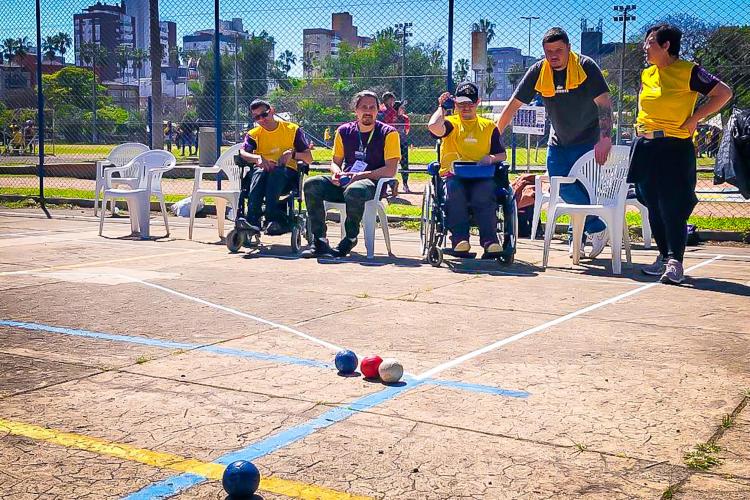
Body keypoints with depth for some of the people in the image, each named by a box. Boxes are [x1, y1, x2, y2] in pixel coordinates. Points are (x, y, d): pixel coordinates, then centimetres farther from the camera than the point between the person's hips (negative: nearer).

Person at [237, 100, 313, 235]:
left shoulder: (293, 129, 10)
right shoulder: (254, 134, 14)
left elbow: (309, 158, 6)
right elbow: (242, 153, -6)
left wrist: (292, 154, -13)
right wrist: (258, 158, -25)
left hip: (287, 174, -1)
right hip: (263, 171, 2)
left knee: (276, 171, -37)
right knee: (259, 172, -35)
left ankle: (273, 218, -48)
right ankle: (253, 220, -46)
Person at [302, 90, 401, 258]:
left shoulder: (388, 133, 0)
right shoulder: (344, 131, 13)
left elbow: (390, 170, -8)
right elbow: (335, 161, 21)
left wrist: (361, 175, -16)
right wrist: (337, 173, -4)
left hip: (372, 183, -5)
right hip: (344, 181, 5)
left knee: (354, 191, -40)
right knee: (311, 184, -21)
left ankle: (350, 239, -16)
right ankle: (319, 241, -19)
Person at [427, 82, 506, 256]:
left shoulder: (488, 126, 22)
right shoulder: (451, 123, 14)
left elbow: (502, 154, 21)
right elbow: (433, 126, -11)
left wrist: (491, 158, -2)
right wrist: (441, 107, 7)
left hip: (481, 176, 1)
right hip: (453, 175, -1)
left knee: (485, 192, -35)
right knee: (454, 191, -37)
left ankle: (490, 241, -36)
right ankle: (459, 238, -36)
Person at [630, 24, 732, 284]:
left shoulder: (689, 71, -7)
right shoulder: (646, 74, 12)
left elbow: (723, 93, -9)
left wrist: (693, 119, -11)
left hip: (674, 147, -7)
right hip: (645, 146, 7)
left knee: (673, 207, -11)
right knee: (653, 206, 10)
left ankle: (675, 262, -11)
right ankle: (664, 256, 20)